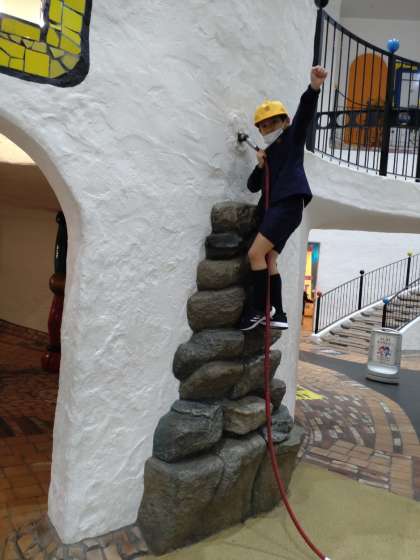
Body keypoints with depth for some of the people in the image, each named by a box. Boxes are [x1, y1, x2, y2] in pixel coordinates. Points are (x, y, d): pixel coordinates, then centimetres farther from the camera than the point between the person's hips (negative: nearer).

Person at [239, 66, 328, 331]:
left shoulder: (293, 138, 9)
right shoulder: (269, 153, 25)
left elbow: (304, 113, -11)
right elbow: (253, 186, 21)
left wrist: (314, 87, -29)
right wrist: (260, 166, 3)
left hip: (289, 203, -8)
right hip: (272, 207, 8)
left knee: (256, 253, -17)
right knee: (269, 261, 2)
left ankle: (257, 310, -10)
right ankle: (279, 314, 6)